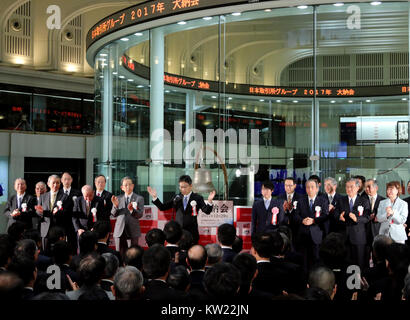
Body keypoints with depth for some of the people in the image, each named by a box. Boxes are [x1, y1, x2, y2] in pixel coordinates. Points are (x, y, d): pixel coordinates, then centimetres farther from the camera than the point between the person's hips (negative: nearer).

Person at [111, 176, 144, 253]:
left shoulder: (139, 198, 3)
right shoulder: (118, 198, 11)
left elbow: (140, 215, -6)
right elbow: (113, 214, 5)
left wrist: (132, 210, -26)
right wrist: (115, 205, -14)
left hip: (132, 232, -2)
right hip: (119, 231, 3)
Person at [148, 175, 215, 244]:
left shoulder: (197, 198, -1)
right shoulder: (177, 198, 8)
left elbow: (206, 211, -11)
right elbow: (163, 207, 10)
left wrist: (209, 201, -30)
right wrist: (154, 197, -1)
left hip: (191, 233, -3)